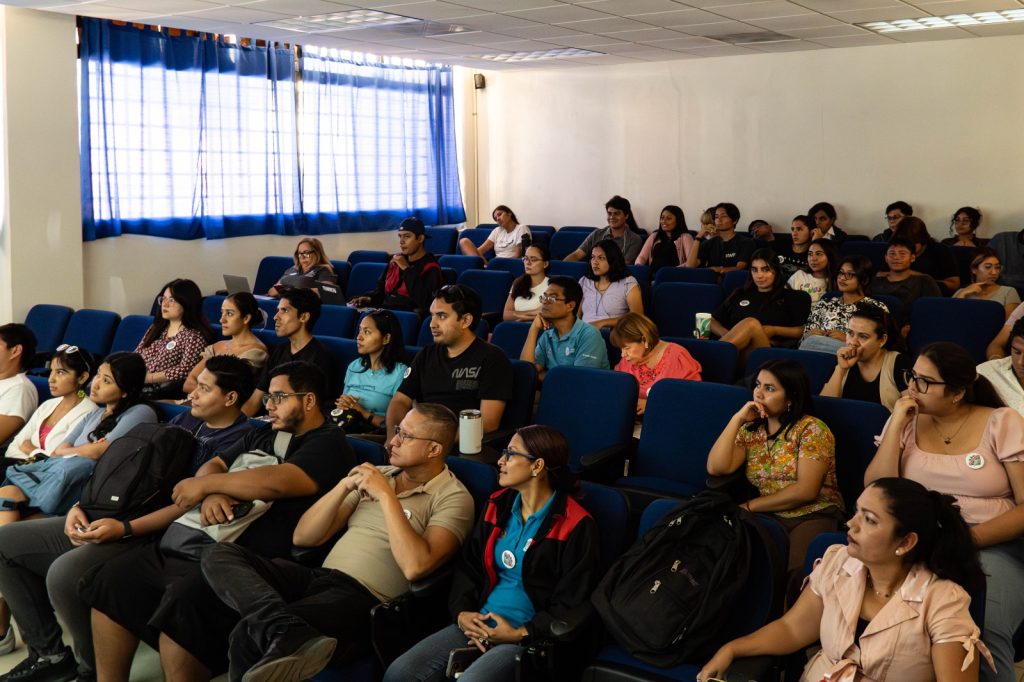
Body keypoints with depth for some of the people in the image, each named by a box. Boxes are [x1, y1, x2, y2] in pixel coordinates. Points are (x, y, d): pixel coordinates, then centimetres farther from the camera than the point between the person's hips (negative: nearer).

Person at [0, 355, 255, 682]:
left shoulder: (238, 441, -10)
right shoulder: (185, 420, 15)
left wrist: (124, 529, -24)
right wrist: (82, 505, 4)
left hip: (151, 533, -9)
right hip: (101, 519, 9)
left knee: (63, 572, -33)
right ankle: (48, 653, 11)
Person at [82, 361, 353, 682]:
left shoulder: (329, 443, -3)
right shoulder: (261, 436, 23)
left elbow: (278, 482, -19)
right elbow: (211, 466, 16)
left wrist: (205, 485, -7)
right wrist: (210, 493, -9)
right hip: (195, 545, 9)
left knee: (183, 600, -34)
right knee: (111, 580, 1)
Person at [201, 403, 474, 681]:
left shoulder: (453, 498, -2)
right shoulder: (378, 475, 18)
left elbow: (415, 566, -21)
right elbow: (303, 538, 13)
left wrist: (386, 496, -15)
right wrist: (344, 486, -1)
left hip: (365, 600, -9)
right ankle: (293, 635, -38)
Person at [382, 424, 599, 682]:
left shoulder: (575, 525, -8)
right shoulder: (498, 505, 12)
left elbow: (572, 603, -8)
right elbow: (467, 566, 15)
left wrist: (521, 634, -15)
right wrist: (462, 612, -3)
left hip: (532, 636, -5)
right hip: (480, 624, 6)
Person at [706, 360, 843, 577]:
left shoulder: (811, 429, -4)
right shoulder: (750, 430, 11)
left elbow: (805, 491, -12)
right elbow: (715, 468, -3)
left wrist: (750, 506, -7)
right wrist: (737, 419, -4)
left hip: (813, 517, -4)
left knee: (794, 572, -36)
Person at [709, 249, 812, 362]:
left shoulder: (791, 297, 20)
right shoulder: (740, 294, 28)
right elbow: (713, 322, 25)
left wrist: (774, 331, -5)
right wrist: (727, 334, 3)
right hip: (735, 347, 2)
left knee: (752, 323, -34)